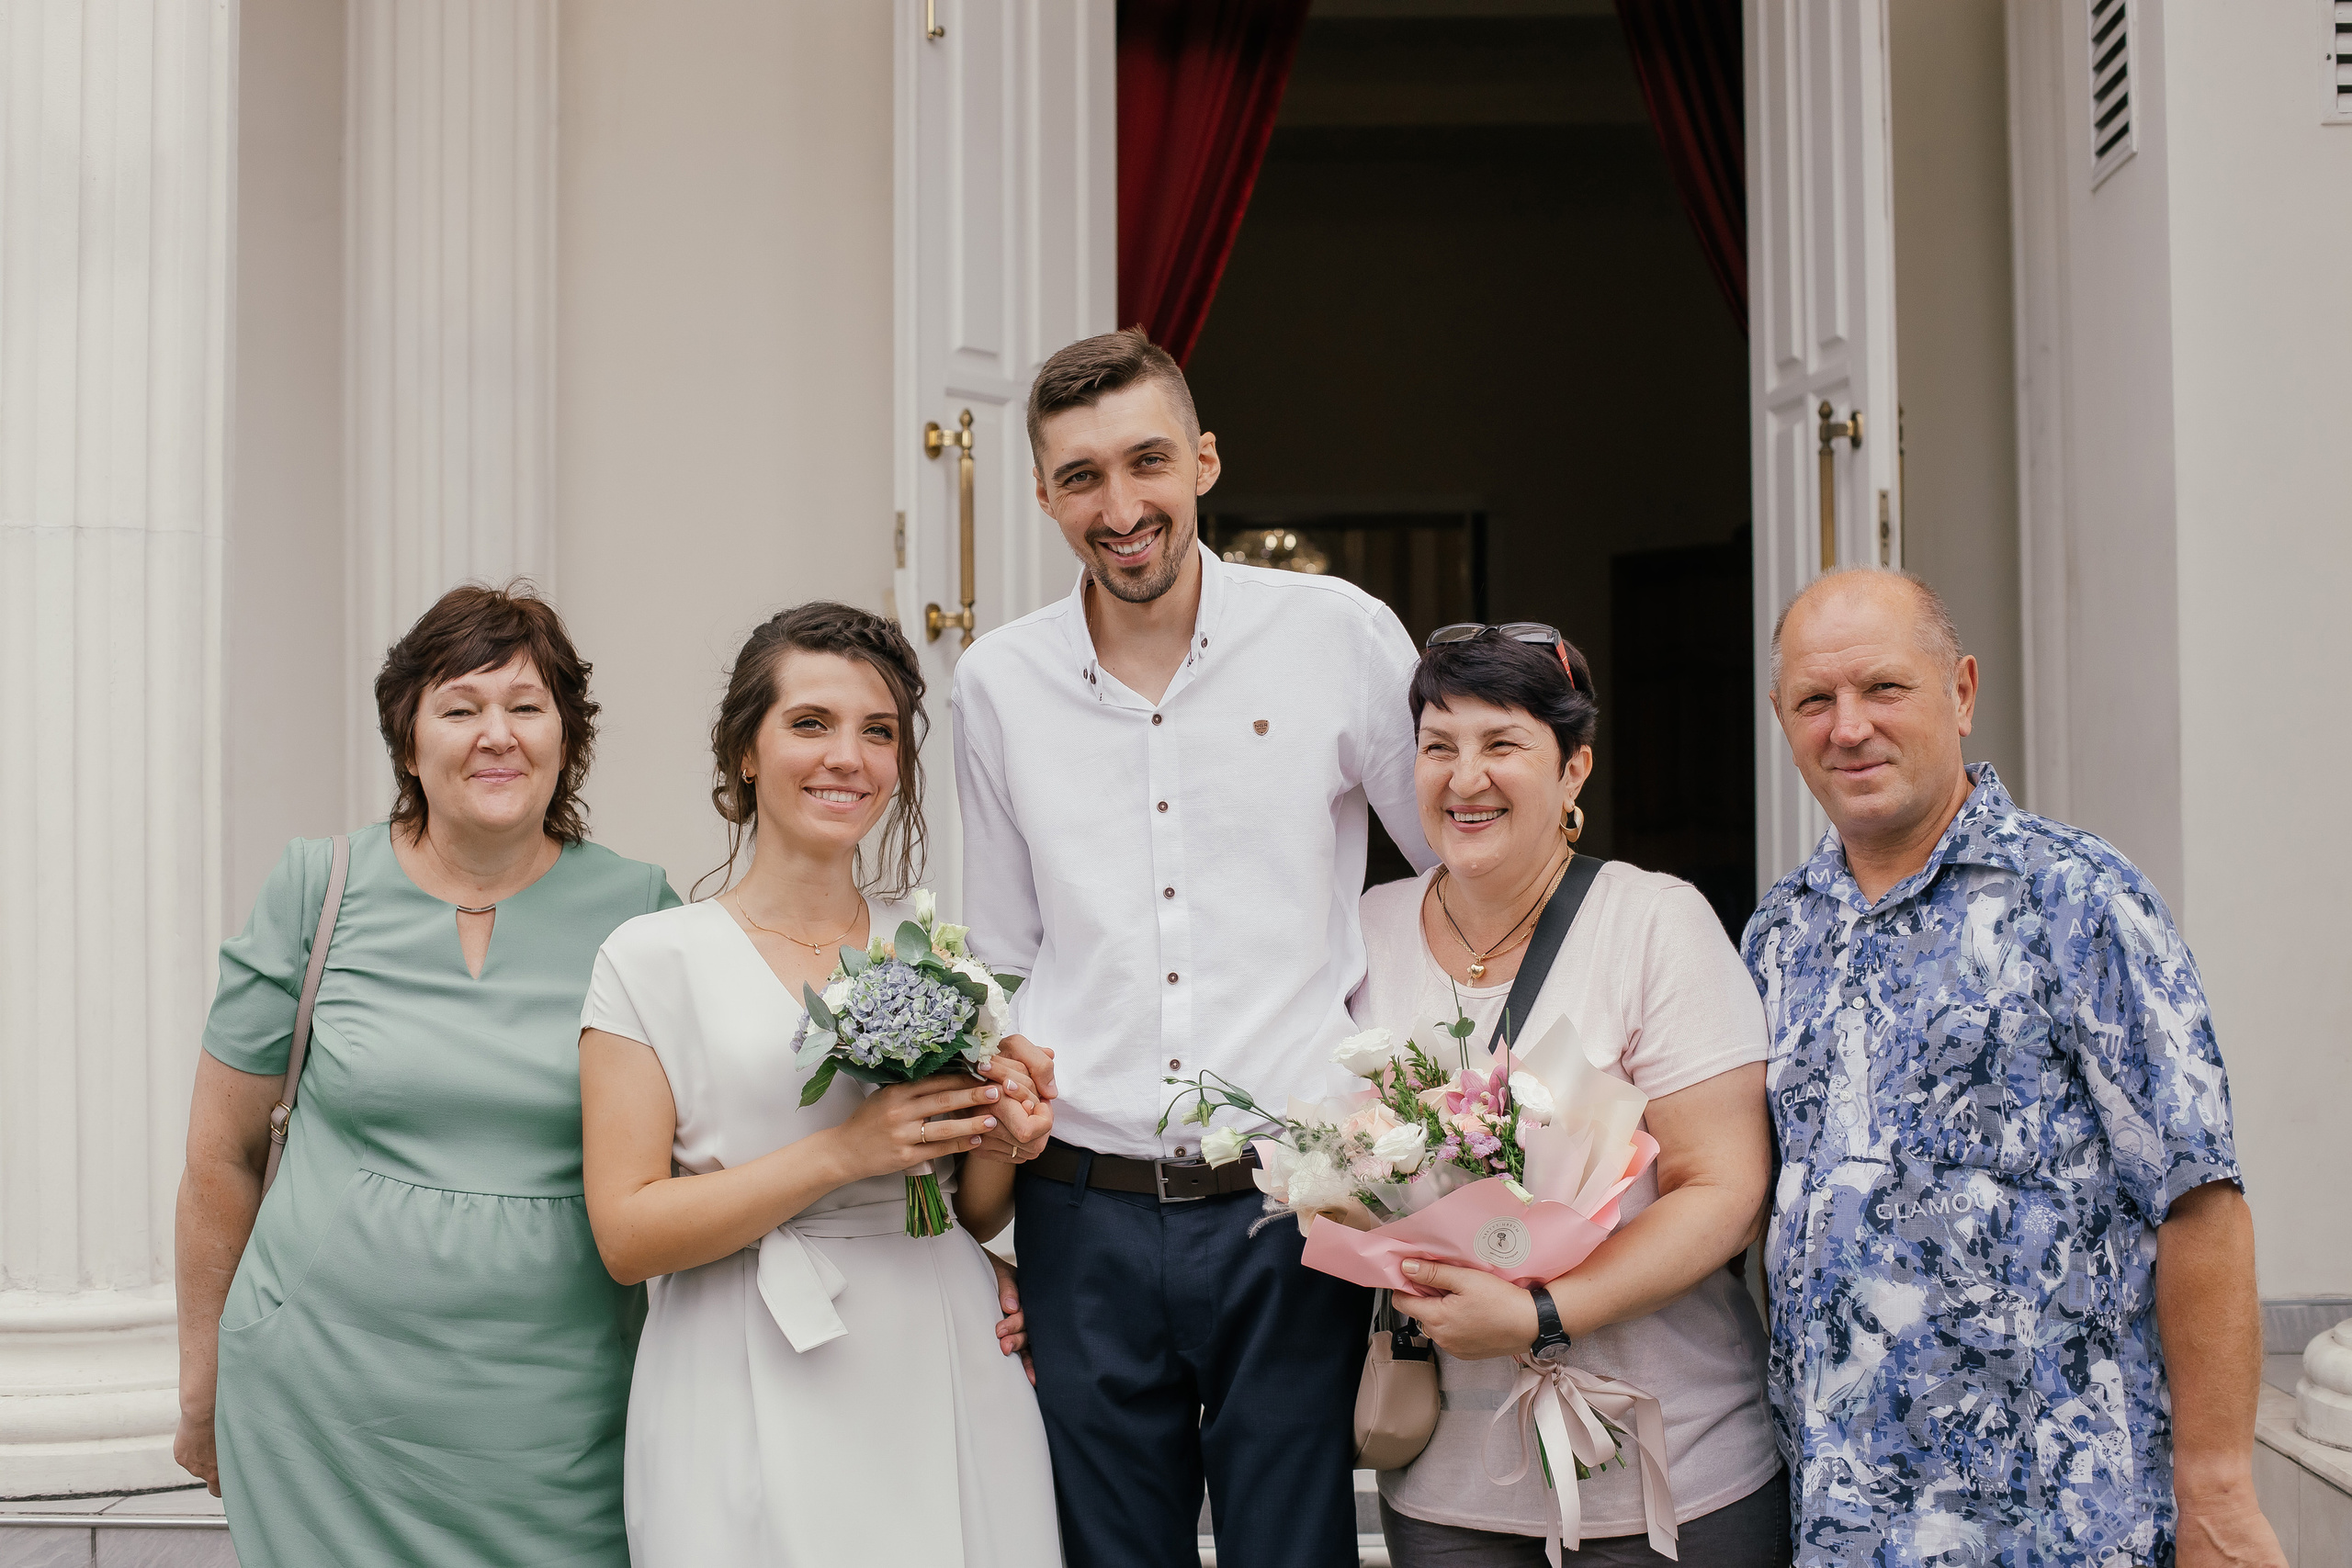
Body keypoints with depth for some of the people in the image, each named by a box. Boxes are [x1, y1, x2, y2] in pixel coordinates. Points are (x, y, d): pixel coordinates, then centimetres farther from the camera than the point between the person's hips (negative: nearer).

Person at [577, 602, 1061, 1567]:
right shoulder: (652, 959, -3)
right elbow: (626, 1235, -10)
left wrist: (998, 1142, -8)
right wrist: (842, 1152, -18)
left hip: (942, 1378, 3)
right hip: (753, 1406, -3)